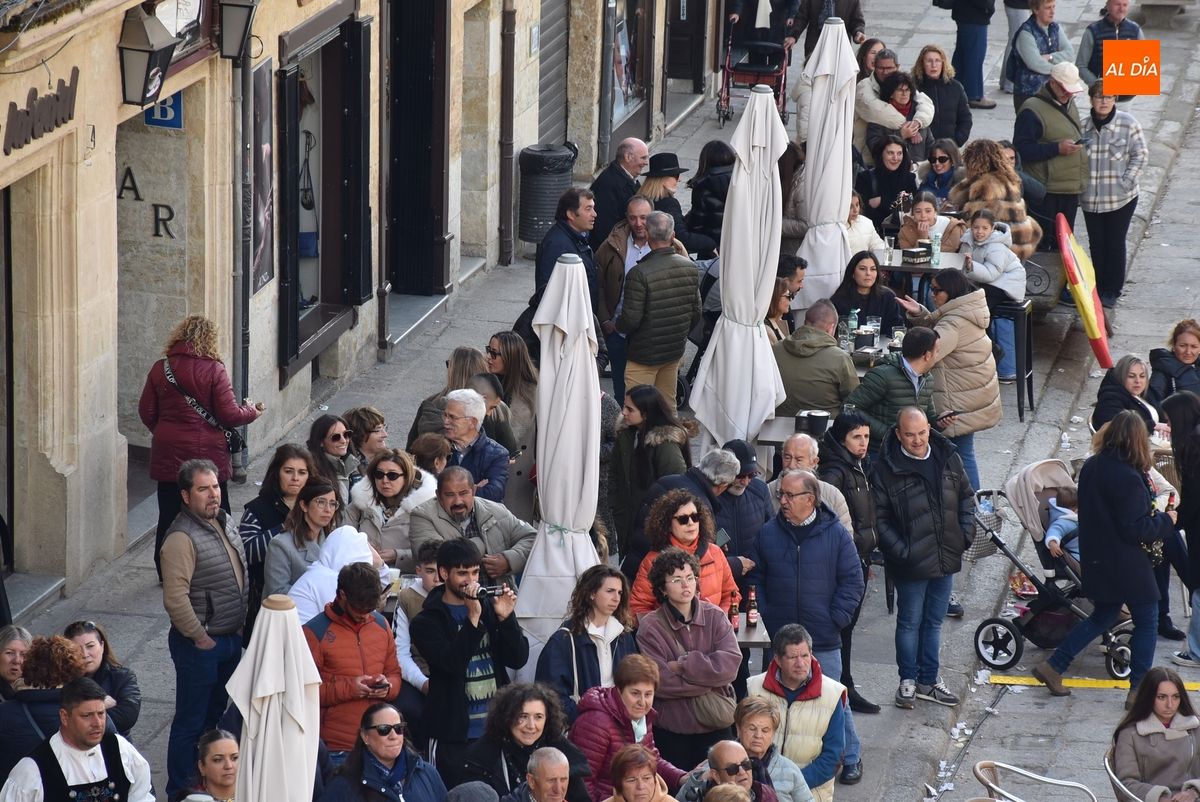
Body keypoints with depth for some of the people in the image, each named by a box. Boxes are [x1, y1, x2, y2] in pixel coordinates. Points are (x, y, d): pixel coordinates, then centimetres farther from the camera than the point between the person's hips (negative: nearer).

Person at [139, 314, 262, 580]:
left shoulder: (160, 369, -2)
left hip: (169, 455, 3)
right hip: (208, 453, -3)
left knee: (170, 513, 12)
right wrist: (251, 412, 9)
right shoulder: (213, 371, -12)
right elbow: (229, 416, -12)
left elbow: (147, 413, 4)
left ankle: (167, 572, 17)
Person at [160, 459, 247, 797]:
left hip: (230, 639, 8)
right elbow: (175, 598, -27)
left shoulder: (224, 522, 6)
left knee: (215, 715, 20)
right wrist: (201, 638, -19)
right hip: (199, 644, -8)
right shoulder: (181, 538, -22)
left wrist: (239, 627, 15)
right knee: (191, 723, 1)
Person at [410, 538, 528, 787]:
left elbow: (518, 660, 2)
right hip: (454, 733, -3)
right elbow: (452, 663, -18)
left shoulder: (489, 608, 9)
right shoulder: (426, 622, -1)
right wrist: (473, 618, -22)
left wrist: (505, 618, -11)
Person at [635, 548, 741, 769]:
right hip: (671, 731, -2)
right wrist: (710, 679, -11)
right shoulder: (651, 627, -7)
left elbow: (730, 664, -13)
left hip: (714, 726, 2)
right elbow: (660, 682, -16)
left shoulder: (716, 616, 1)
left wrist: (682, 666, -15)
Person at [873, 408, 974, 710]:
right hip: (911, 564, -5)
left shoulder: (948, 457, 1)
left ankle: (928, 680, 28)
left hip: (946, 559, 5)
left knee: (934, 621, 16)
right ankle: (908, 681, 22)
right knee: (910, 622, 8)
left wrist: (965, 534, 3)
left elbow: (966, 496, 14)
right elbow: (879, 518, -10)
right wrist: (899, 551, -17)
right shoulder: (887, 468, -13)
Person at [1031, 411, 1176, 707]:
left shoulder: (1090, 467, 0)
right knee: (1146, 620, 8)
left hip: (1097, 560, 8)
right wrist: (1166, 521, -6)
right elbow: (1135, 530, -22)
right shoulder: (1128, 478, -24)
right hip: (1126, 566, -8)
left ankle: (1054, 667, 20)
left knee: (1102, 616, 23)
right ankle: (1138, 689, 10)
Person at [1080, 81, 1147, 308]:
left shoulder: (1127, 123, -9)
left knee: (1115, 244, 5)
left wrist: (1126, 182, -11)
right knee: (1096, 245, 10)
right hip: (1091, 198, 3)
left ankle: (1112, 290, 15)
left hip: (1121, 198, -3)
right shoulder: (1083, 126, -2)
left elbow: (1141, 155, -5)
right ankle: (1098, 288, 23)